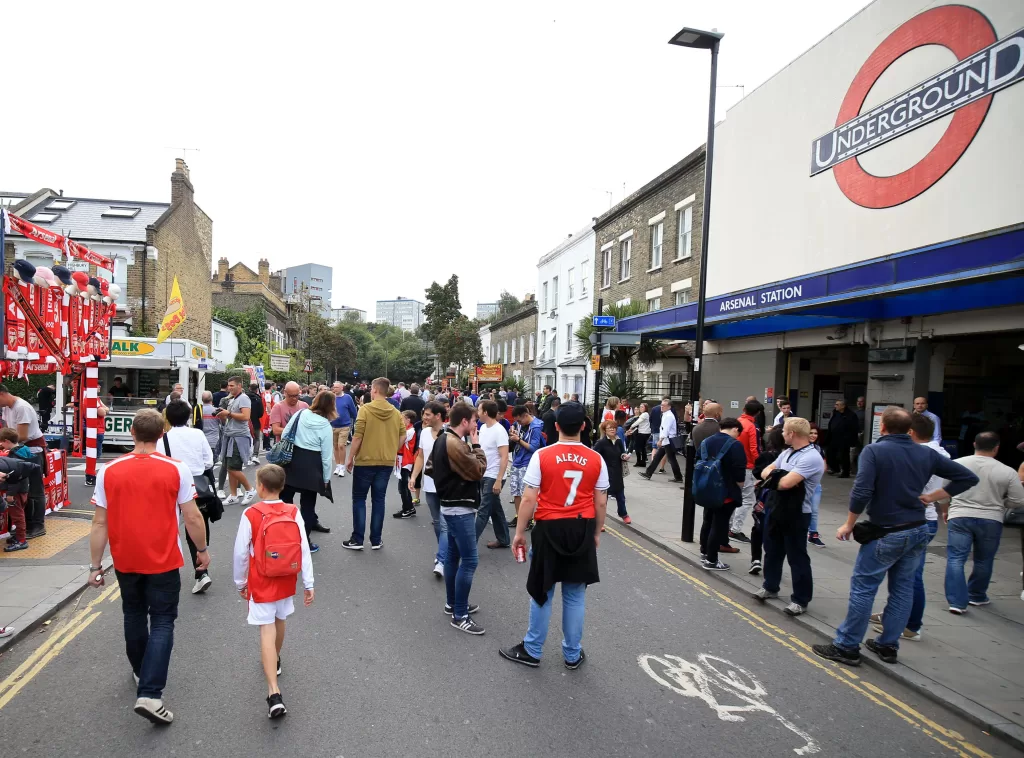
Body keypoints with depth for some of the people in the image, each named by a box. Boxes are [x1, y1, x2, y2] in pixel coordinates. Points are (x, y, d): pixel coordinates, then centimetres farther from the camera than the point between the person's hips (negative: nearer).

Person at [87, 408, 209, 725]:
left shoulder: (109, 471, -7)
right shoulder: (177, 470, -14)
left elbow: (99, 524, -4)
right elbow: (192, 517, -10)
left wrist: (95, 565, 5)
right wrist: (202, 549, 5)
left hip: (125, 561, 3)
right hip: (163, 561, -3)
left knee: (134, 616, 23)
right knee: (162, 623, 5)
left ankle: (141, 673, 41)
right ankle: (149, 694, -5)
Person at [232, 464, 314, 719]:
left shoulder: (250, 514, -15)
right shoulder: (294, 513, -8)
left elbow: (241, 553, -9)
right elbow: (304, 550, -7)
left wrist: (240, 582, 7)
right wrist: (308, 584, 0)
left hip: (260, 583, -3)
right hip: (286, 581, 3)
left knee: (267, 632, -3)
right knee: (279, 621, 25)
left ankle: (274, 693, -10)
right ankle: (275, 661, 49)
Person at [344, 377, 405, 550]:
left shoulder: (365, 409, -11)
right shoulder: (396, 412, 2)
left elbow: (357, 437, -13)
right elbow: (403, 436, 3)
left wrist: (350, 458, -3)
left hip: (365, 461, -4)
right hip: (387, 462, 4)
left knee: (359, 498, 9)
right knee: (379, 500, 11)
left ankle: (357, 540, 10)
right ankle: (376, 540, 15)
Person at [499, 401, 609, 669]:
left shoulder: (542, 456, -11)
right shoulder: (596, 459, -4)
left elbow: (529, 499, -11)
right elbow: (601, 502, 1)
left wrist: (520, 532, -1)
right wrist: (596, 533, 15)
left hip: (550, 528, -2)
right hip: (582, 530, 2)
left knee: (542, 592, 12)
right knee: (575, 595, 14)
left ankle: (532, 651, 25)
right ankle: (572, 654, 27)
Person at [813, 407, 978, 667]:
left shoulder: (874, 451, -15)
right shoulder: (926, 454, 3)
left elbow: (861, 493, -22)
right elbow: (968, 477, 8)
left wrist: (849, 525, -9)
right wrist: (933, 496, 6)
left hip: (886, 533, -6)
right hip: (918, 531, 6)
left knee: (863, 588, 1)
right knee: (903, 588, 14)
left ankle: (846, 647, 7)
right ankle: (888, 646, 24)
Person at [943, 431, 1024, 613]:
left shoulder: (956, 464, -2)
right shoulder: (1007, 472, -5)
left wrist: (945, 510, 20)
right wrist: (997, 503, 17)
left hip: (959, 517, 0)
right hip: (991, 521, 1)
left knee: (956, 559, 1)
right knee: (983, 561, 17)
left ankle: (957, 602, -5)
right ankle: (976, 596, 32)